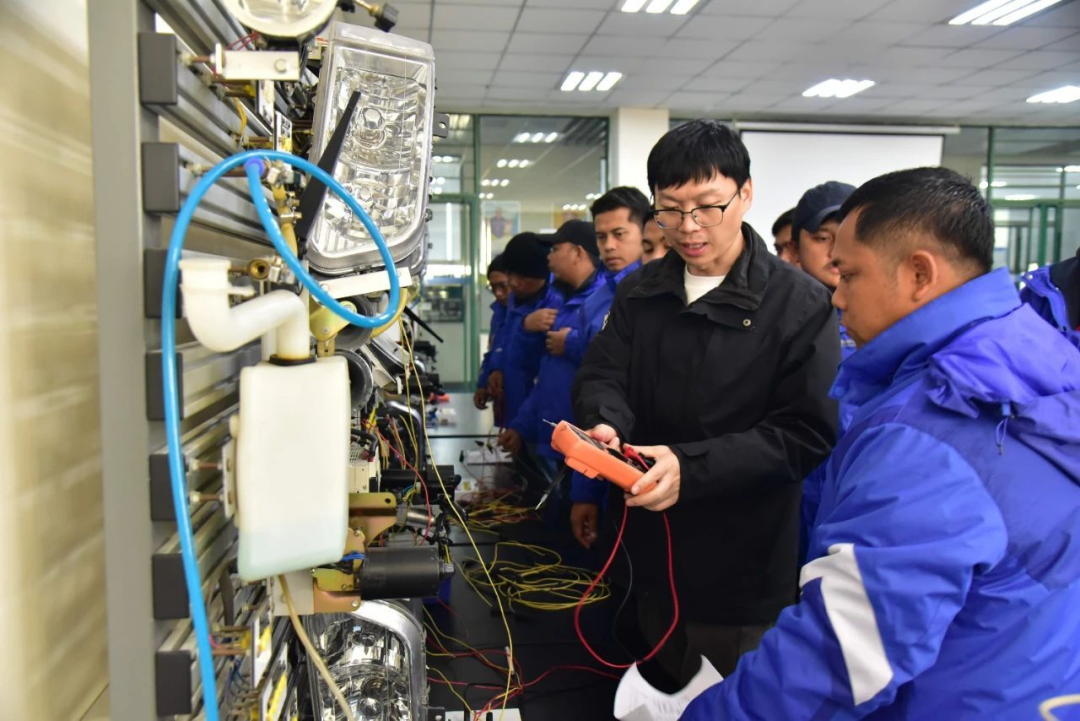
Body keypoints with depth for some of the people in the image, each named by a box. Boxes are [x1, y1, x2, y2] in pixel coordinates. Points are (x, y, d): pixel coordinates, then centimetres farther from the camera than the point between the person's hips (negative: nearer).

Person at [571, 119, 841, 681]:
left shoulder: (800, 304, -11)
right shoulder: (639, 293, 5)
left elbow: (807, 432, -16)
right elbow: (602, 377, -2)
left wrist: (690, 466, -28)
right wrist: (603, 426, -26)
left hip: (744, 577, -4)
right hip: (650, 557, 5)